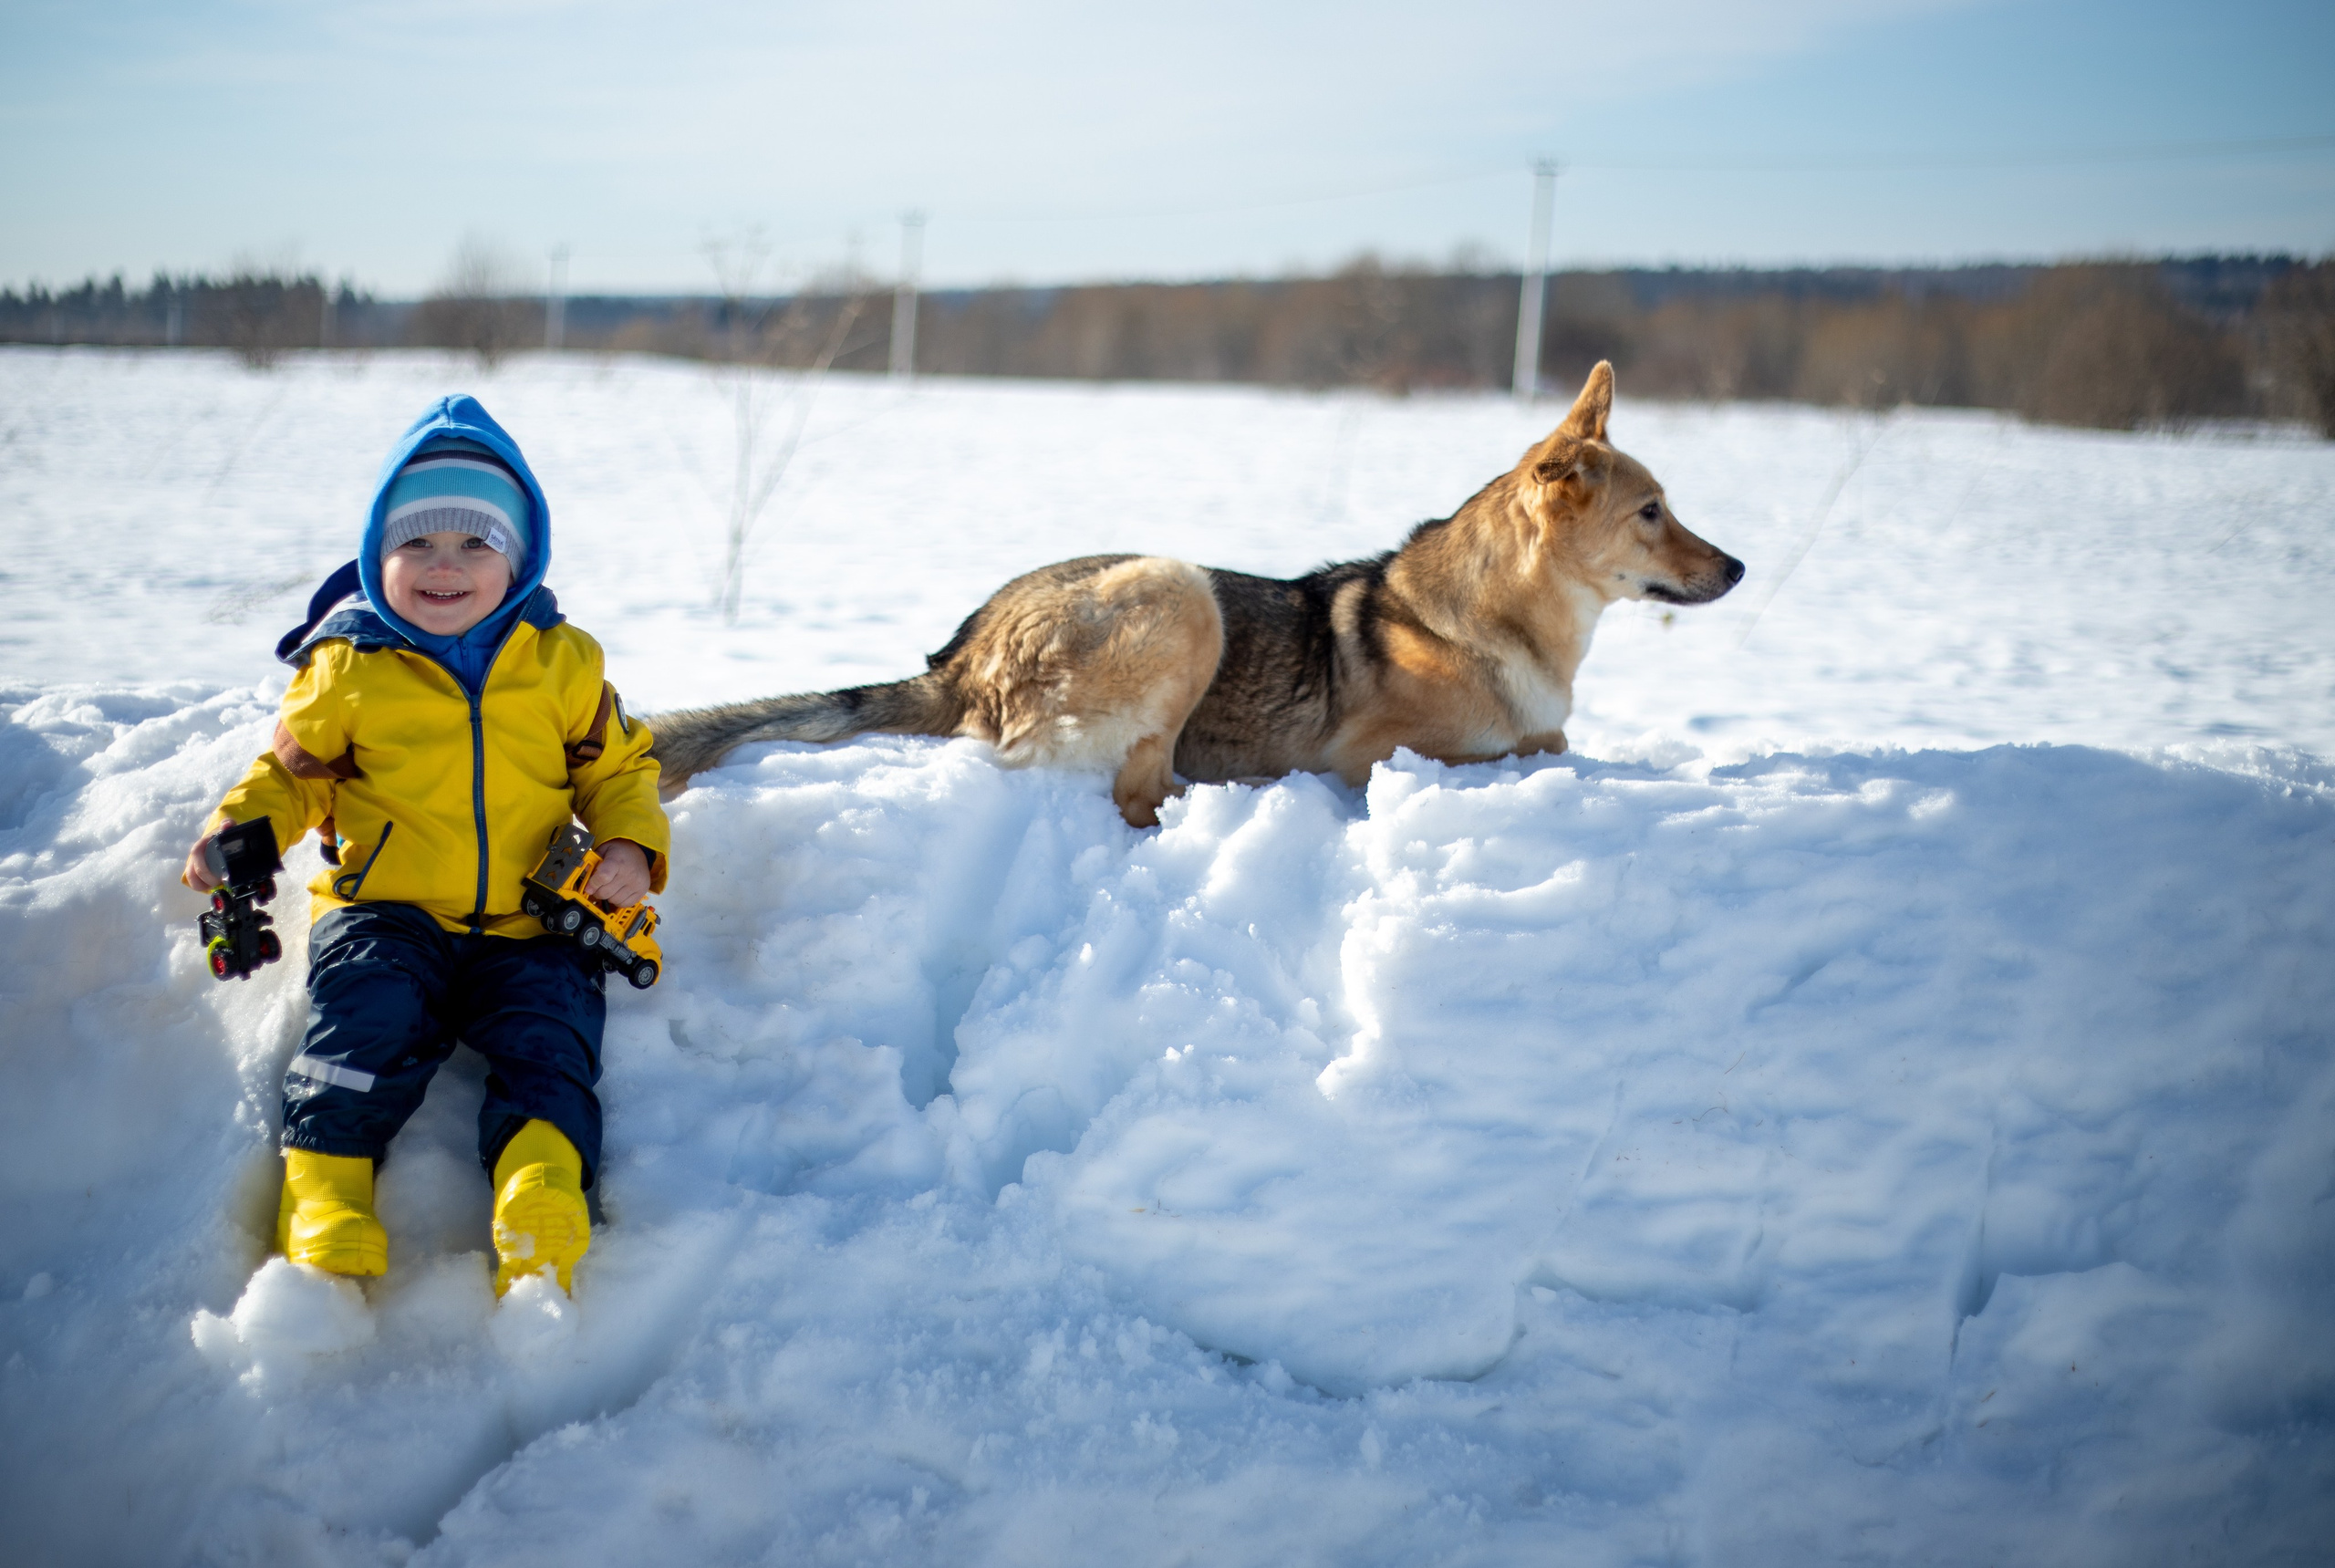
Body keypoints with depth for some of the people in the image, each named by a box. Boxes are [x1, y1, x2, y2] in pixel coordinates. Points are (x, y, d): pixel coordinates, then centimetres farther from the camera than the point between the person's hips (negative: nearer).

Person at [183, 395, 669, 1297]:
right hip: (386, 911, -1)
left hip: (526, 924, 2)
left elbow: (616, 765, 16)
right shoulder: (348, 667, 5)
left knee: (549, 1033, -21)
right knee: (367, 1011, -27)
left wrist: (632, 845, -3)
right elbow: (294, 767, 17)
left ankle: (543, 1193, -25)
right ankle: (324, 1198, -23)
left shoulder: (562, 663, 7)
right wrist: (241, 827, -2)